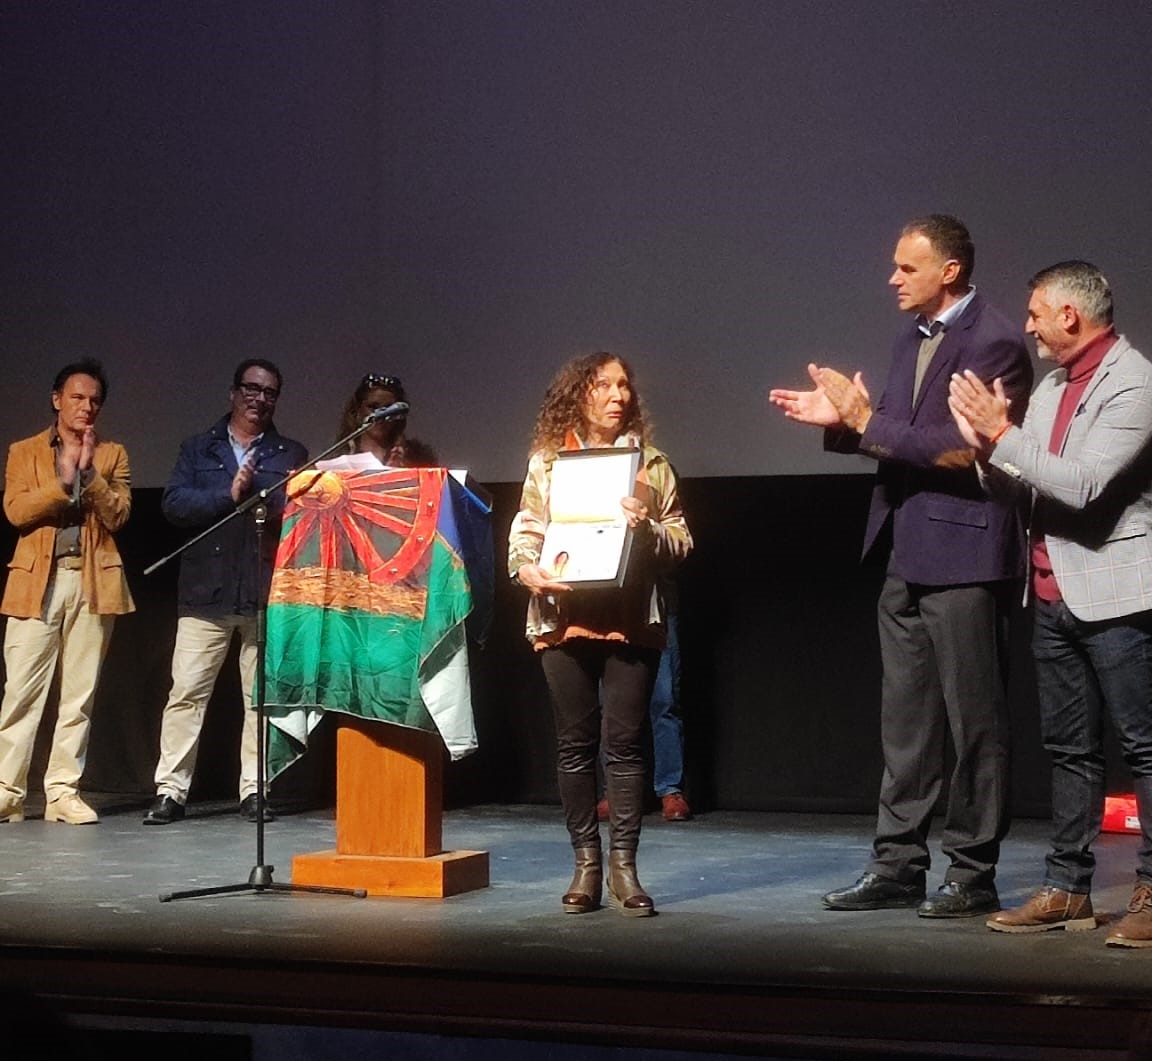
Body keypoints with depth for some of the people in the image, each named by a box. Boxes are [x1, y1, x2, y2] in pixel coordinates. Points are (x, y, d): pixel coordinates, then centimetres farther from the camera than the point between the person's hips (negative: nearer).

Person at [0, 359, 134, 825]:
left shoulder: (112, 455, 13)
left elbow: (117, 515, 0)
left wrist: (90, 472, -11)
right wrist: (62, 481, -12)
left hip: (93, 581, 1)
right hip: (37, 580, -1)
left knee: (79, 693, 1)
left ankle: (63, 792, 5)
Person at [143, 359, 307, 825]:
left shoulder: (292, 455, 13)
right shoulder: (198, 449, 14)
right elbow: (173, 503, 0)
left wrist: (276, 513, -18)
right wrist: (228, 495, -11)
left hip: (268, 594, 0)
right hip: (206, 591, 0)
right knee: (186, 692, -4)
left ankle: (254, 790, 10)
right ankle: (170, 789, 0)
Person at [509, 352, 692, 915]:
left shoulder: (649, 462, 9)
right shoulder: (547, 461, 8)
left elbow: (681, 542, 7)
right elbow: (523, 532, 6)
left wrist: (648, 527, -13)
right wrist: (528, 569, -15)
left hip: (630, 621, 0)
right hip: (563, 620, 0)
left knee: (624, 742, -3)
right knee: (575, 743, 4)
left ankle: (623, 865, 2)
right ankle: (586, 863, 11)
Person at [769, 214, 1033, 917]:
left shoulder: (995, 344, -13)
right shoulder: (913, 339, 15)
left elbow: (962, 448, -22)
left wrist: (867, 420, -20)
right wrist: (841, 420, 4)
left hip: (962, 553, -9)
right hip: (908, 555, 9)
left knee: (975, 720, 1)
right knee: (905, 720, 13)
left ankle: (974, 876, 10)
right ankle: (899, 865, 20)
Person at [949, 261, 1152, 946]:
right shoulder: (1053, 386, 14)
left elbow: (1082, 485, -22)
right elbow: (1014, 482, 13)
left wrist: (1004, 434, -17)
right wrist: (986, 444, -6)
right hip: (1055, 594, 9)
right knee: (1070, 748, 12)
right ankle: (1068, 889, 19)